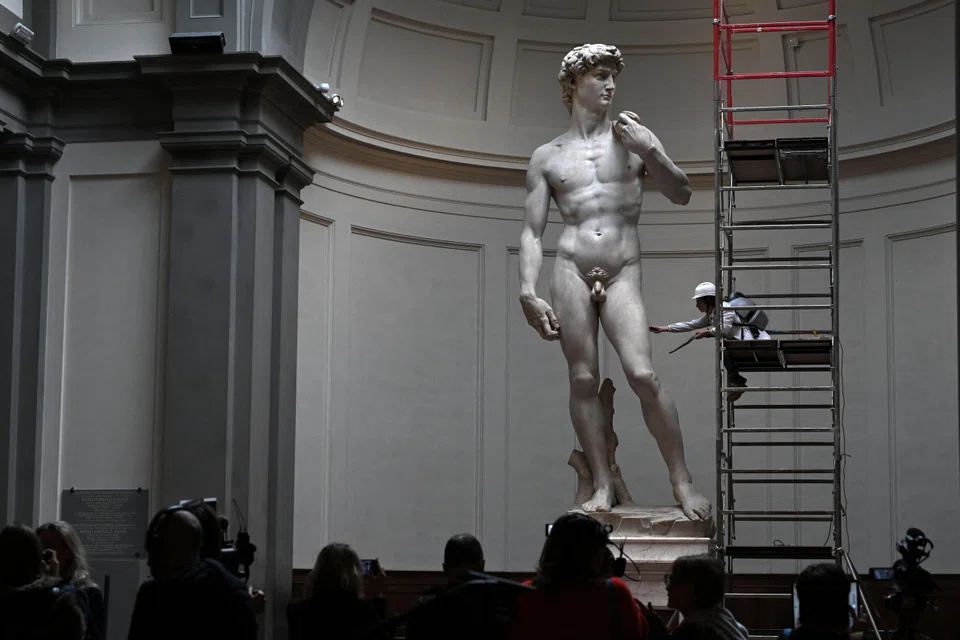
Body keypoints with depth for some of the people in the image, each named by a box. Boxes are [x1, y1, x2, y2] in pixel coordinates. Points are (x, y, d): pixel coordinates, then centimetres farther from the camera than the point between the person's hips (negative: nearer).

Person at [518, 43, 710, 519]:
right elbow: (532, 232, 9)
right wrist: (528, 292, -3)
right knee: (583, 380, -2)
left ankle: (682, 480, -4)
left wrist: (650, 152, -7)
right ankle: (603, 484, 5)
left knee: (643, 375, -13)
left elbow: (682, 196, 8)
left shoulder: (633, 138, 13)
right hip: (571, 270, 1)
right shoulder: (547, 158, 12)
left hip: (623, 272, 0)